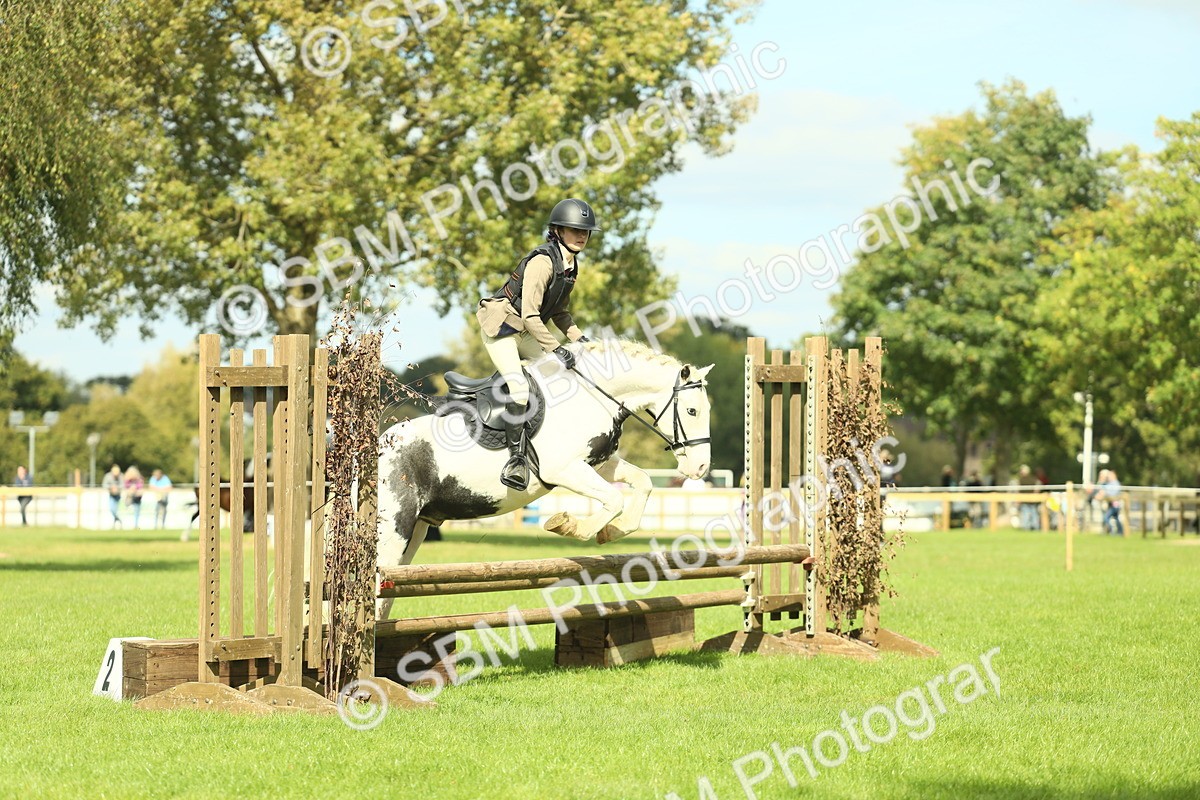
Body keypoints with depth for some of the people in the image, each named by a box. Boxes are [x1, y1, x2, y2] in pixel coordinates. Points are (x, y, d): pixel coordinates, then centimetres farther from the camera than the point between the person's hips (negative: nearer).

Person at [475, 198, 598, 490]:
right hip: (501, 327, -9)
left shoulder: (571, 266, 5)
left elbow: (560, 312, 18)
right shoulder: (542, 261, -23)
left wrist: (579, 338, 4)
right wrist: (556, 349, -25)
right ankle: (516, 457, -20)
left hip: (526, 333, 9)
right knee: (519, 387, -23)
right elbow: (530, 315, -26)